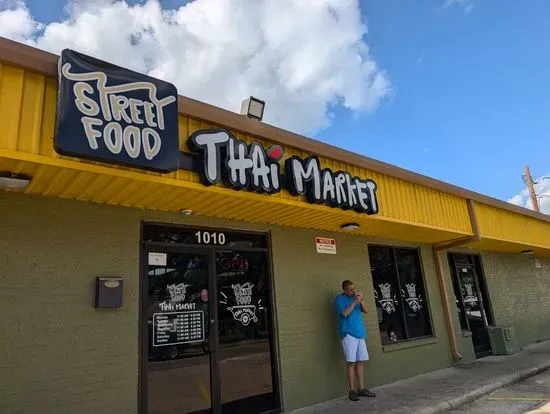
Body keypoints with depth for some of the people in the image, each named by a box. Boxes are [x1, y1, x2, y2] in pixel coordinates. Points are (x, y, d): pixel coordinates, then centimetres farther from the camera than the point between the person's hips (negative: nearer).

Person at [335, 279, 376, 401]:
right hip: (348, 334, -6)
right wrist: (355, 302, -17)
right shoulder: (339, 298, -4)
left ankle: (361, 388, 15)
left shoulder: (355, 296, 12)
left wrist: (361, 300, -11)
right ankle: (352, 390, 1)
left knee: (360, 362, 7)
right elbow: (344, 313, -16)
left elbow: (366, 310, 6)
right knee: (351, 362, -5)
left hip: (359, 333, 6)